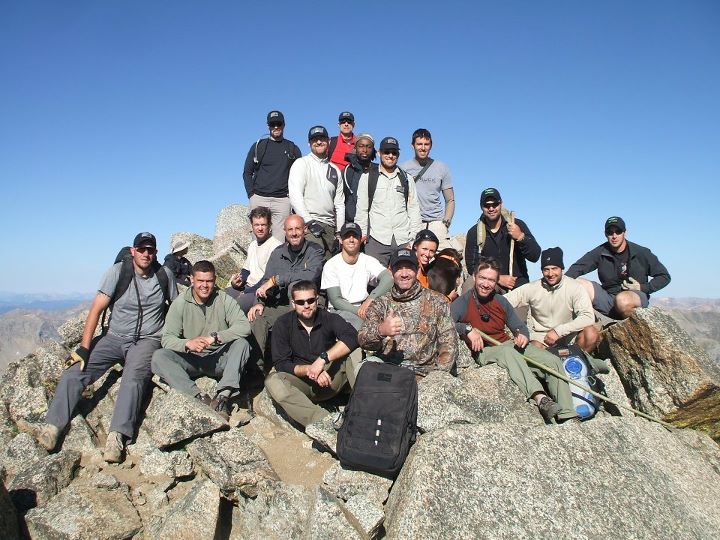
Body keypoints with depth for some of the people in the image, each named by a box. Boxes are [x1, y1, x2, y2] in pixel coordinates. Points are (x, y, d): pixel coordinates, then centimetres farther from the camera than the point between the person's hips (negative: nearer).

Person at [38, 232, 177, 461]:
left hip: (147, 340, -2)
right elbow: (97, 309, -9)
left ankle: (117, 436, -35)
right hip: (114, 337, 2)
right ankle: (52, 427, -8)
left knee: (133, 378, -30)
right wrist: (84, 348, -16)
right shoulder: (118, 271, -5)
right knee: (74, 373, -16)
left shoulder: (165, 274, 0)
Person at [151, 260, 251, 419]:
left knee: (241, 343, -28)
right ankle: (199, 397, -36)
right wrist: (187, 344, -29)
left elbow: (244, 326, -16)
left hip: (220, 359, -1)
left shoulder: (224, 300, -3)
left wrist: (214, 337, -27)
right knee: (159, 356, -24)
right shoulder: (180, 303, -1)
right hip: (191, 360, 1)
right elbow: (167, 338, -7)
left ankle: (223, 396, -37)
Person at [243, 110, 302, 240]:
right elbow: (247, 172, 12)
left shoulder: (292, 149, 13)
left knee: (279, 242, -8)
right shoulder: (258, 146, 13)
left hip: (282, 200, 0)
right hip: (259, 199, 1)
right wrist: (251, 194, -1)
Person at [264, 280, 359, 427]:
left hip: (330, 379, 0)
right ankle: (322, 420, -44)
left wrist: (323, 359, -31)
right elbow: (280, 364, -8)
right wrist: (308, 369, -24)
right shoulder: (283, 324, -3)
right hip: (301, 381, 0)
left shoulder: (329, 319, -3)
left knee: (354, 352, -23)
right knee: (272, 381, -30)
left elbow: (351, 337, -23)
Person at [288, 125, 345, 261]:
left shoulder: (335, 170, 20)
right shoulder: (302, 164, 4)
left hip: (329, 227, 5)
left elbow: (339, 203, 19)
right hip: (308, 225, -5)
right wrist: (309, 222, -17)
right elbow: (295, 196, -9)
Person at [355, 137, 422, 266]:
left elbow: (414, 209, 12)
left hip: (403, 240, 2)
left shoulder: (406, 178, 15)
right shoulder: (367, 177, 10)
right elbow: (361, 209, 7)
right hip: (376, 241, -1)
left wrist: (413, 239, 4)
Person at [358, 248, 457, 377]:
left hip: (424, 371, 0)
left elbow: (448, 343, 2)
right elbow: (363, 341, -3)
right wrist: (380, 331, -25)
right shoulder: (380, 303, 8)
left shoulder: (436, 301, 6)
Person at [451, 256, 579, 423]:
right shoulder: (463, 303, -8)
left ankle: (568, 416, -10)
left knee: (553, 361, -9)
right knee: (508, 351, -40)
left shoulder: (501, 301, 11)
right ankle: (540, 398, -51)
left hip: (508, 345, 7)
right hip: (484, 351, -7)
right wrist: (467, 329, -33)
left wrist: (522, 335, -7)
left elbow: (519, 327, 16)